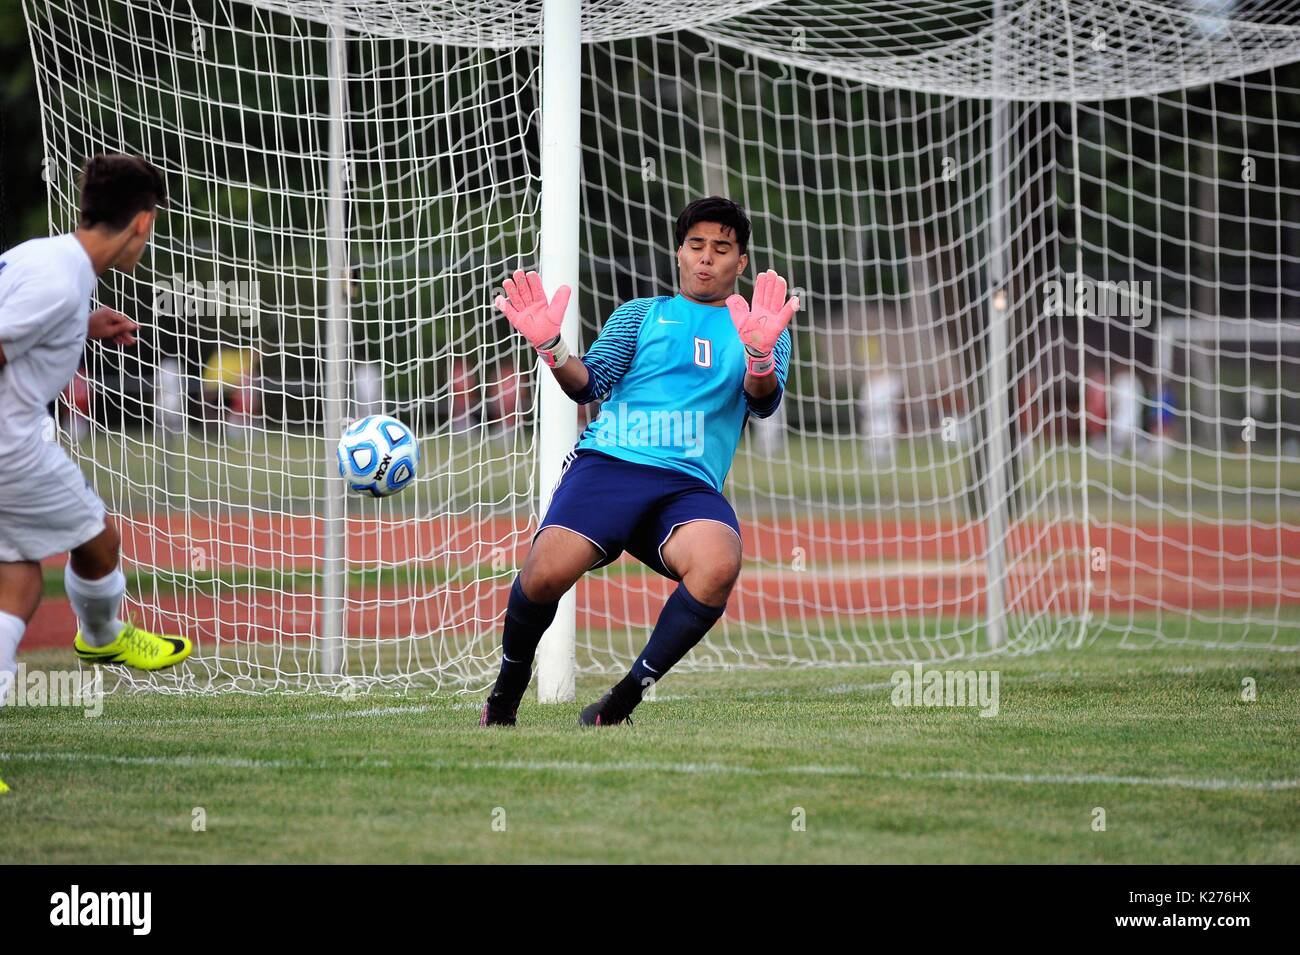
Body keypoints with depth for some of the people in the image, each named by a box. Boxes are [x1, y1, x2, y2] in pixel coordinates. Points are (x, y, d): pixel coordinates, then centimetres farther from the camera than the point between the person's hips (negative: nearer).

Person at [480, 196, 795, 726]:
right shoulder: (641, 314, 22)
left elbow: (763, 403, 1)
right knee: (547, 571, -28)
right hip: (607, 464, 0)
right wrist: (551, 348, -13)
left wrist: (760, 355, -22)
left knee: (719, 564, -34)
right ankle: (506, 693, 1)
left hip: (689, 485, 0)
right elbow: (589, 384, 8)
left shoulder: (760, 327, 21)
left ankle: (621, 702, -20)